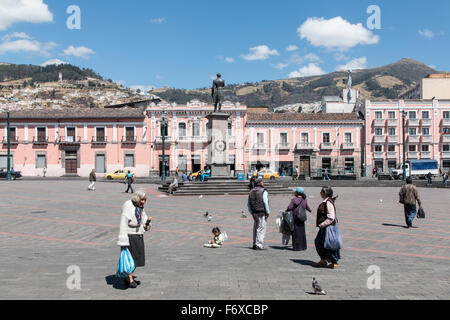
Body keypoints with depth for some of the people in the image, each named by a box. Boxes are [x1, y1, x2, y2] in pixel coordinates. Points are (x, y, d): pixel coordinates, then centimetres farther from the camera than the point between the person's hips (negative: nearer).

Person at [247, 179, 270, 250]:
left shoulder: (251, 191, 13)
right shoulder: (264, 191, -8)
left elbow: (248, 203, 15)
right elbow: (265, 202, -15)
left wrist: (252, 212, 18)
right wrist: (268, 212, -9)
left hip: (255, 212, 7)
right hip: (262, 213, -7)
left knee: (256, 228, 15)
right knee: (261, 229, -4)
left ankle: (255, 244, 21)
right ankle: (259, 245, -6)